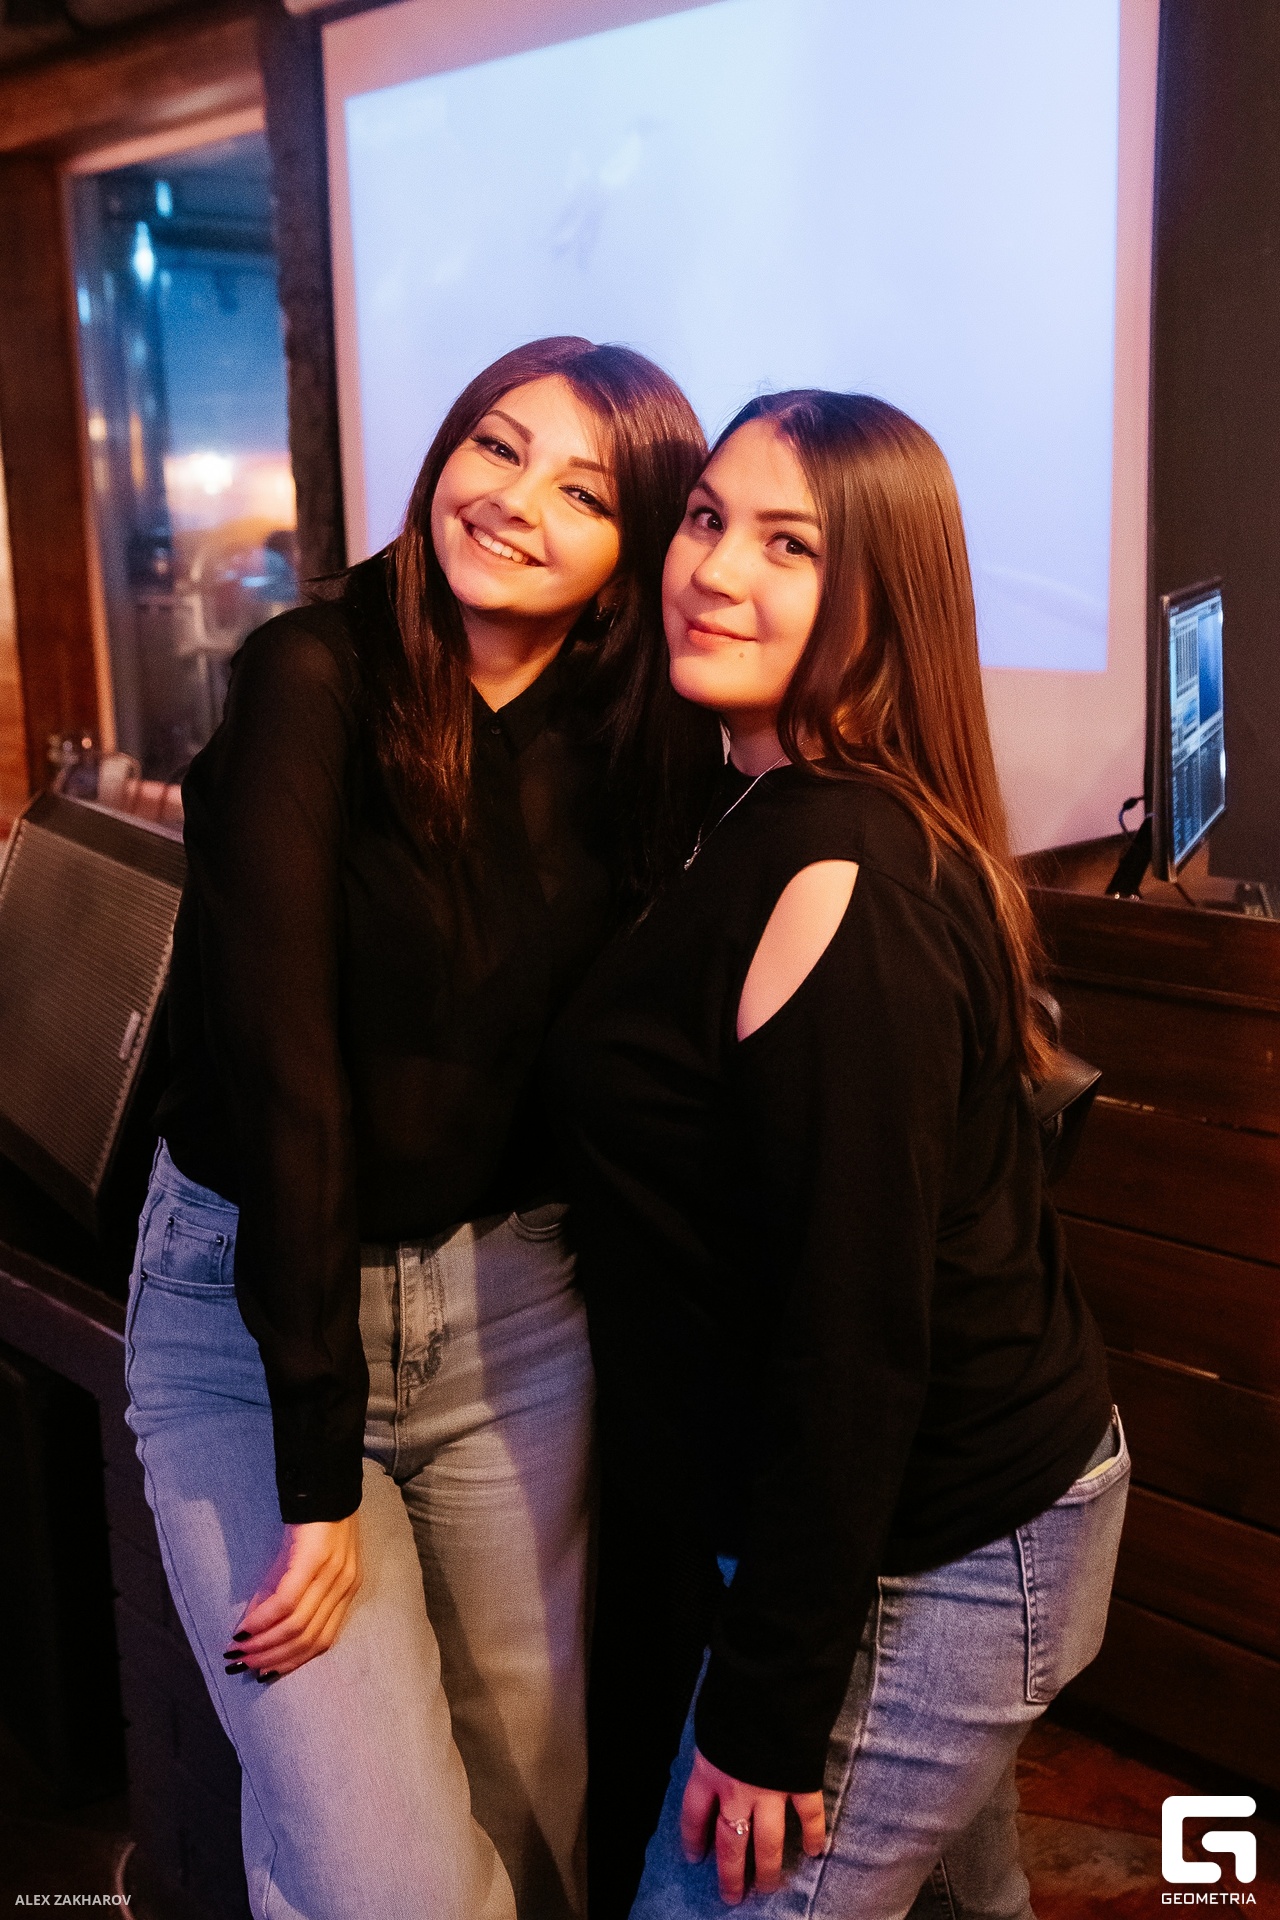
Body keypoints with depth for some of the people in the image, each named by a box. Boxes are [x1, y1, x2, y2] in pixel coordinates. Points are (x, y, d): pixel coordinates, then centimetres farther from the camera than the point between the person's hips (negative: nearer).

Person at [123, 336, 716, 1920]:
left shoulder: (639, 745, -3)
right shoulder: (315, 680, -17)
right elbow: (278, 1065, -19)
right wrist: (318, 1473, -18)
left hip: (513, 1301, 4)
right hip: (253, 1301, -3)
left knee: (530, 1788, 15)